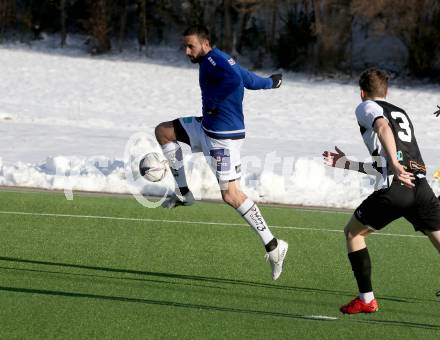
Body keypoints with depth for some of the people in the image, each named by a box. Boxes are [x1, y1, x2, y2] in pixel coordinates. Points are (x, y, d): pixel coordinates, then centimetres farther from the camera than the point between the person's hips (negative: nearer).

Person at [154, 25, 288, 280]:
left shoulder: (213, 60, -17)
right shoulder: (214, 61, 12)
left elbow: (235, 78, -37)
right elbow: (250, 80, 24)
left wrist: (212, 103, -26)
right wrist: (270, 82, 43)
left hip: (224, 137, -11)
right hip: (208, 128, 11)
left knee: (231, 195, -12)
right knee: (163, 131, 15)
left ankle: (273, 246, -8)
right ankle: (184, 193, 18)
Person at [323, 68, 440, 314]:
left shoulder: (367, 107, 11)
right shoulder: (401, 113, 31)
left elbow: (383, 128, -14)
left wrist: (394, 165, -26)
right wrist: (345, 163, 43)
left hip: (394, 190, -5)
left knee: (353, 232, 16)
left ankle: (367, 299, 13)